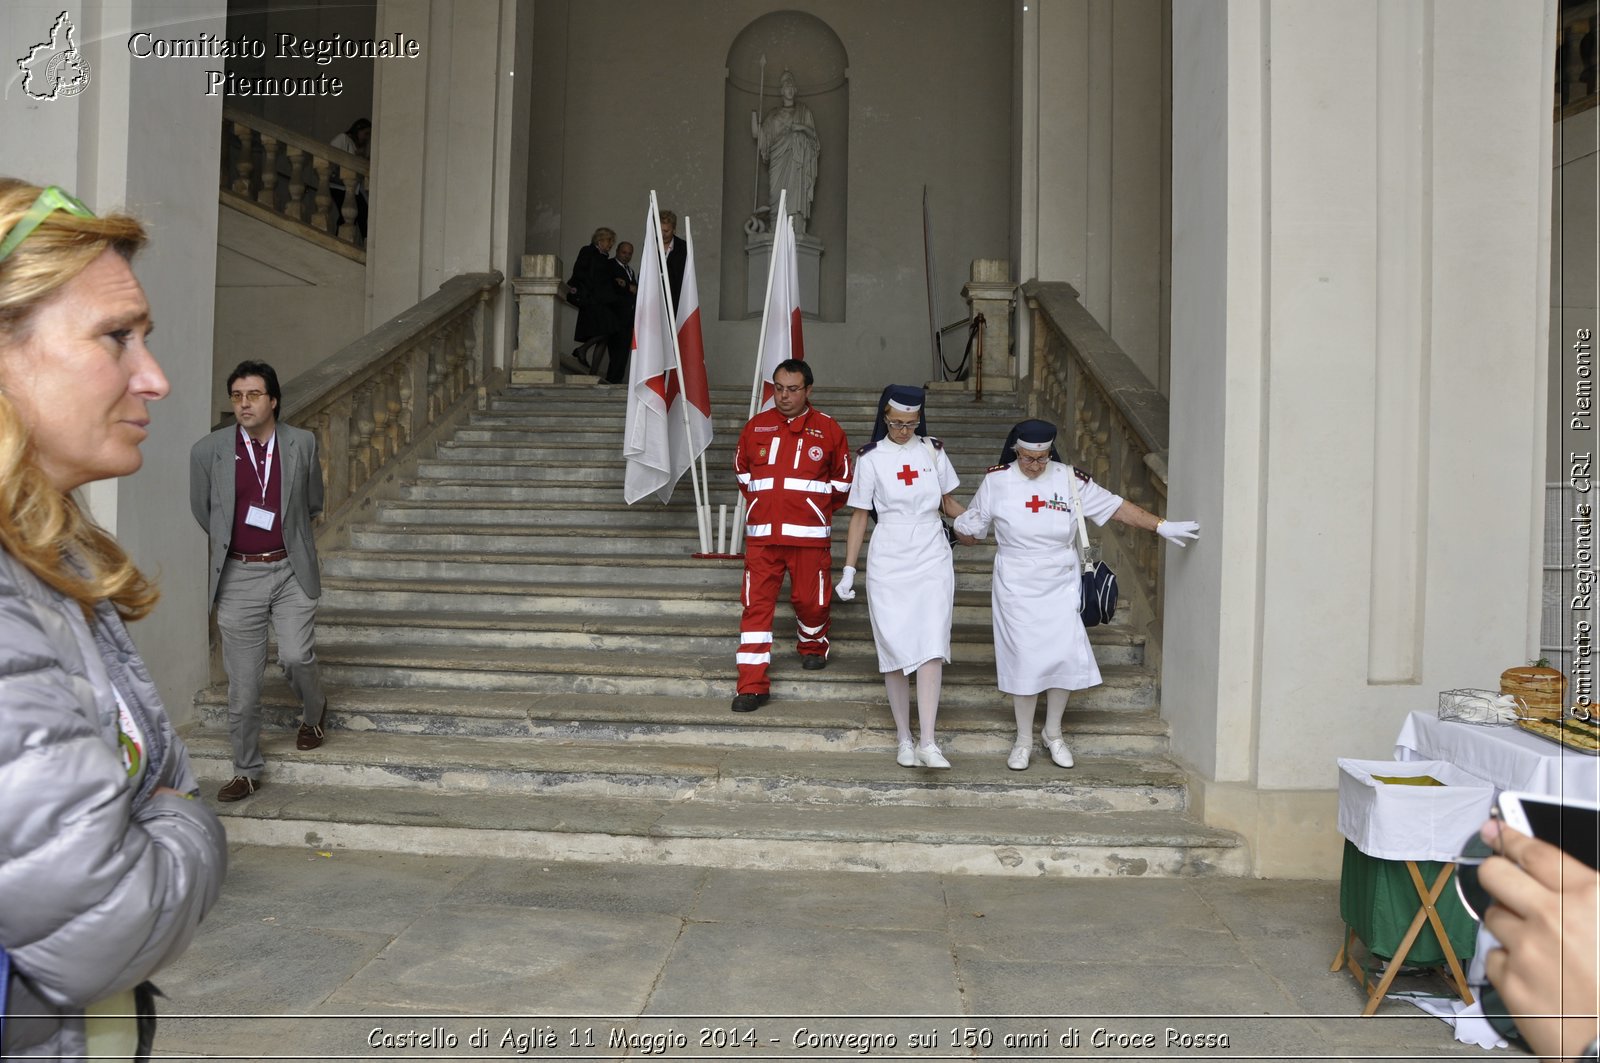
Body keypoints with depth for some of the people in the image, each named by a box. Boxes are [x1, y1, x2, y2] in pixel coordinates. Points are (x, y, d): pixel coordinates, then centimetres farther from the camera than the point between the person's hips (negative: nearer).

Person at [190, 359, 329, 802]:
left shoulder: (302, 443, -1)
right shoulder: (208, 450, -3)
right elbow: (201, 510, 13)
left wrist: (281, 530, 11)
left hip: (291, 570, 0)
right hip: (238, 575, 1)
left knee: (296, 656, -12)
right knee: (242, 682, 4)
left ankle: (314, 712, 23)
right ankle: (246, 771, 20)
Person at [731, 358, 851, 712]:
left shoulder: (827, 428, 2)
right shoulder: (756, 426, 8)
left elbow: (843, 477, 14)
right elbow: (741, 468, 24)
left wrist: (820, 508, 11)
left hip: (809, 534, -1)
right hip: (762, 534, 1)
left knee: (810, 599, 6)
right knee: (756, 604, -4)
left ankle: (813, 647, 39)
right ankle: (752, 685, -1)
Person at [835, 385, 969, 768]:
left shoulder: (933, 451, 6)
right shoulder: (871, 458, 0)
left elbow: (948, 503, 16)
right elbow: (860, 515, 3)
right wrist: (849, 571, 1)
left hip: (932, 562, 1)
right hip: (889, 564, -1)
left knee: (931, 648, -9)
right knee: (896, 649, 2)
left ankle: (928, 742, -11)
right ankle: (903, 739, 13)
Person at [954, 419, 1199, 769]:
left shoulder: (1071, 480, -5)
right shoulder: (996, 481, -5)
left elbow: (1115, 506, -2)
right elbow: (973, 523, 5)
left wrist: (1160, 526, -8)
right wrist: (963, 525, -18)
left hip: (1061, 587, 1)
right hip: (1016, 589, -1)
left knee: (1065, 657, -1)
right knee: (1022, 661, 1)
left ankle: (1053, 733, 22)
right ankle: (1024, 741, 18)